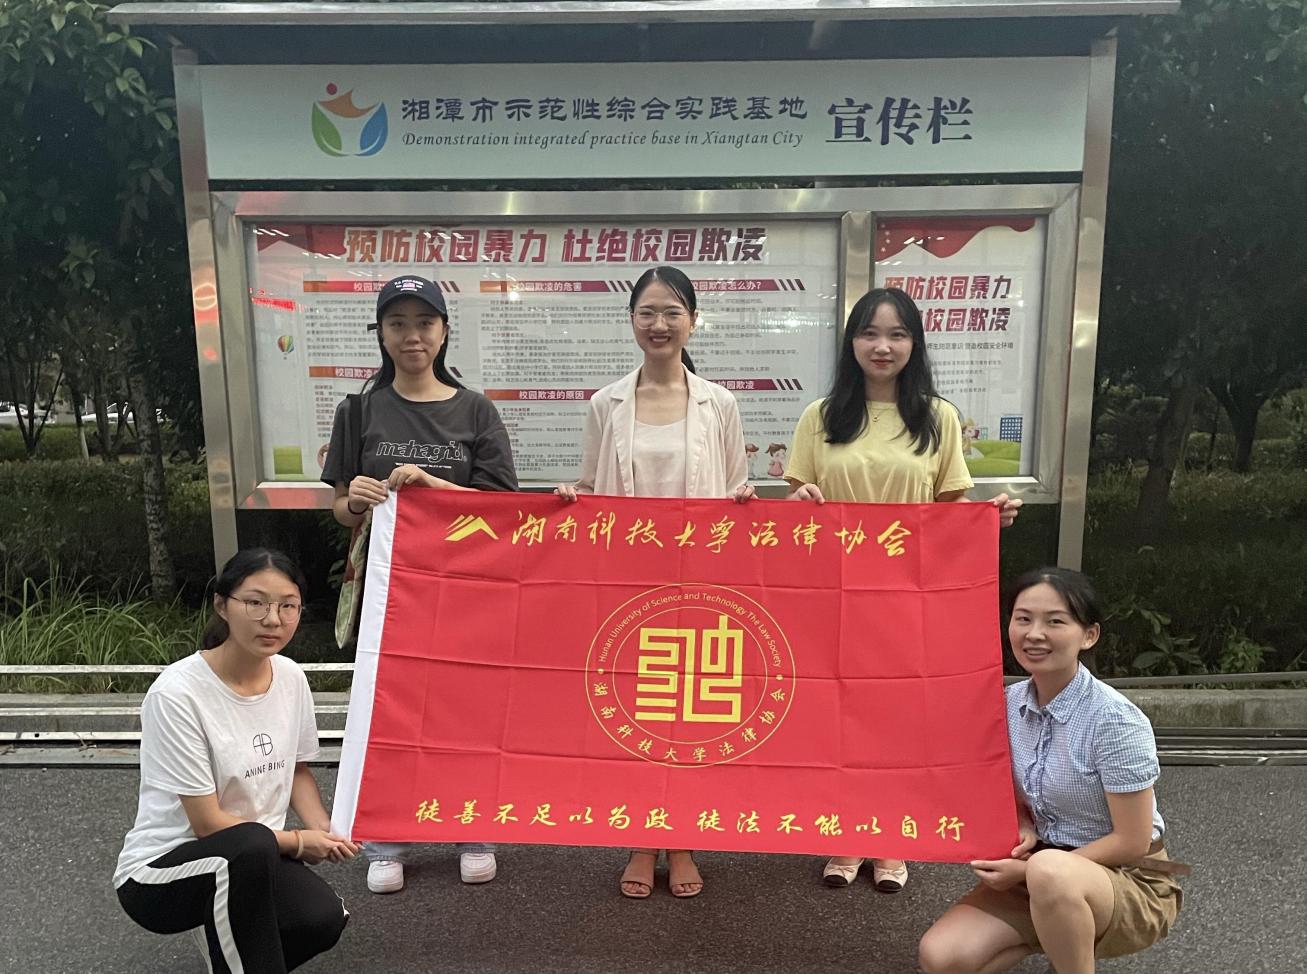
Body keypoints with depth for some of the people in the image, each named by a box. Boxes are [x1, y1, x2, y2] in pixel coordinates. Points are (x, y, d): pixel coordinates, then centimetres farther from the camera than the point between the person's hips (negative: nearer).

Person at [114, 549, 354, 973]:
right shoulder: (177, 692, -23)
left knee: (323, 918, -23)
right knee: (250, 845, -36)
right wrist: (299, 842, -10)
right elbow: (208, 824, -19)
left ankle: (225, 934, 9)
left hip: (253, 860, 5)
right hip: (157, 873, -5)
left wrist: (326, 831, -7)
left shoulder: (291, 677, -5)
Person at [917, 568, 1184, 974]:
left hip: (1131, 882, -5)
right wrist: (1022, 831, -10)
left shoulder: (1116, 721, -22)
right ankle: (1058, 934, 9)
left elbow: (1133, 842, -18)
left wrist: (1028, 868, -17)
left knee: (1049, 871, -39)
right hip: (1041, 880, 5)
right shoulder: (1011, 702, -5)